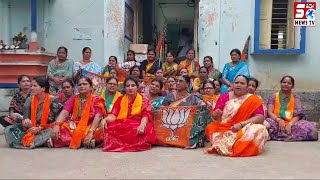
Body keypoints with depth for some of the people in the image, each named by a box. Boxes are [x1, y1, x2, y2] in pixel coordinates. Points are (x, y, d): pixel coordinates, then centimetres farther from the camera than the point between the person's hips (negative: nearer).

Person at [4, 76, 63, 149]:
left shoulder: (53, 100, -7)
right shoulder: (29, 100, 5)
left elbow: (52, 119, -9)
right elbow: (25, 116, -4)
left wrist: (40, 128, -20)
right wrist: (25, 121, -28)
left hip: (45, 129, -5)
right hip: (31, 129, 5)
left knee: (51, 131, -38)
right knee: (9, 129, -14)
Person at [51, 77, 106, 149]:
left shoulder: (97, 100, 1)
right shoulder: (73, 98, 11)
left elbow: (98, 117, -14)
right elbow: (64, 112, -5)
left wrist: (90, 132, -31)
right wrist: (56, 125, -25)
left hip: (89, 128, -3)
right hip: (73, 128, 3)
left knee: (98, 132, -35)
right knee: (60, 128, -26)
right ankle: (88, 141, -22)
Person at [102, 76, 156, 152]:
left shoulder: (144, 100, 7)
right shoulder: (120, 99, 16)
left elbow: (146, 115, -9)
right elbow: (113, 115, 4)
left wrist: (142, 125, -33)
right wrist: (105, 119, -21)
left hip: (137, 127, -2)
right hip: (121, 126, 2)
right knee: (110, 128, -30)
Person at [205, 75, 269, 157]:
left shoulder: (254, 100, 3)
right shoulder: (224, 97, 7)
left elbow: (260, 117, -9)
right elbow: (214, 117, 5)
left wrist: (241, 124, -21)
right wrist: (216, 115, -20)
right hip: (223, 130, 1)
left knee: (260, 129, -30)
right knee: (211, 128, -26)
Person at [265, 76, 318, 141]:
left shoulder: (295, 97, 10)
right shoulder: (274, 97, 9)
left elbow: (298, 115, 0)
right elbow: (269, 113, -2)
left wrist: (290, 124, -20)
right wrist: (279, 120, -22)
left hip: (292, 124, 1)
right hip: (276, 123, -1)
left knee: (311, 127, -27)